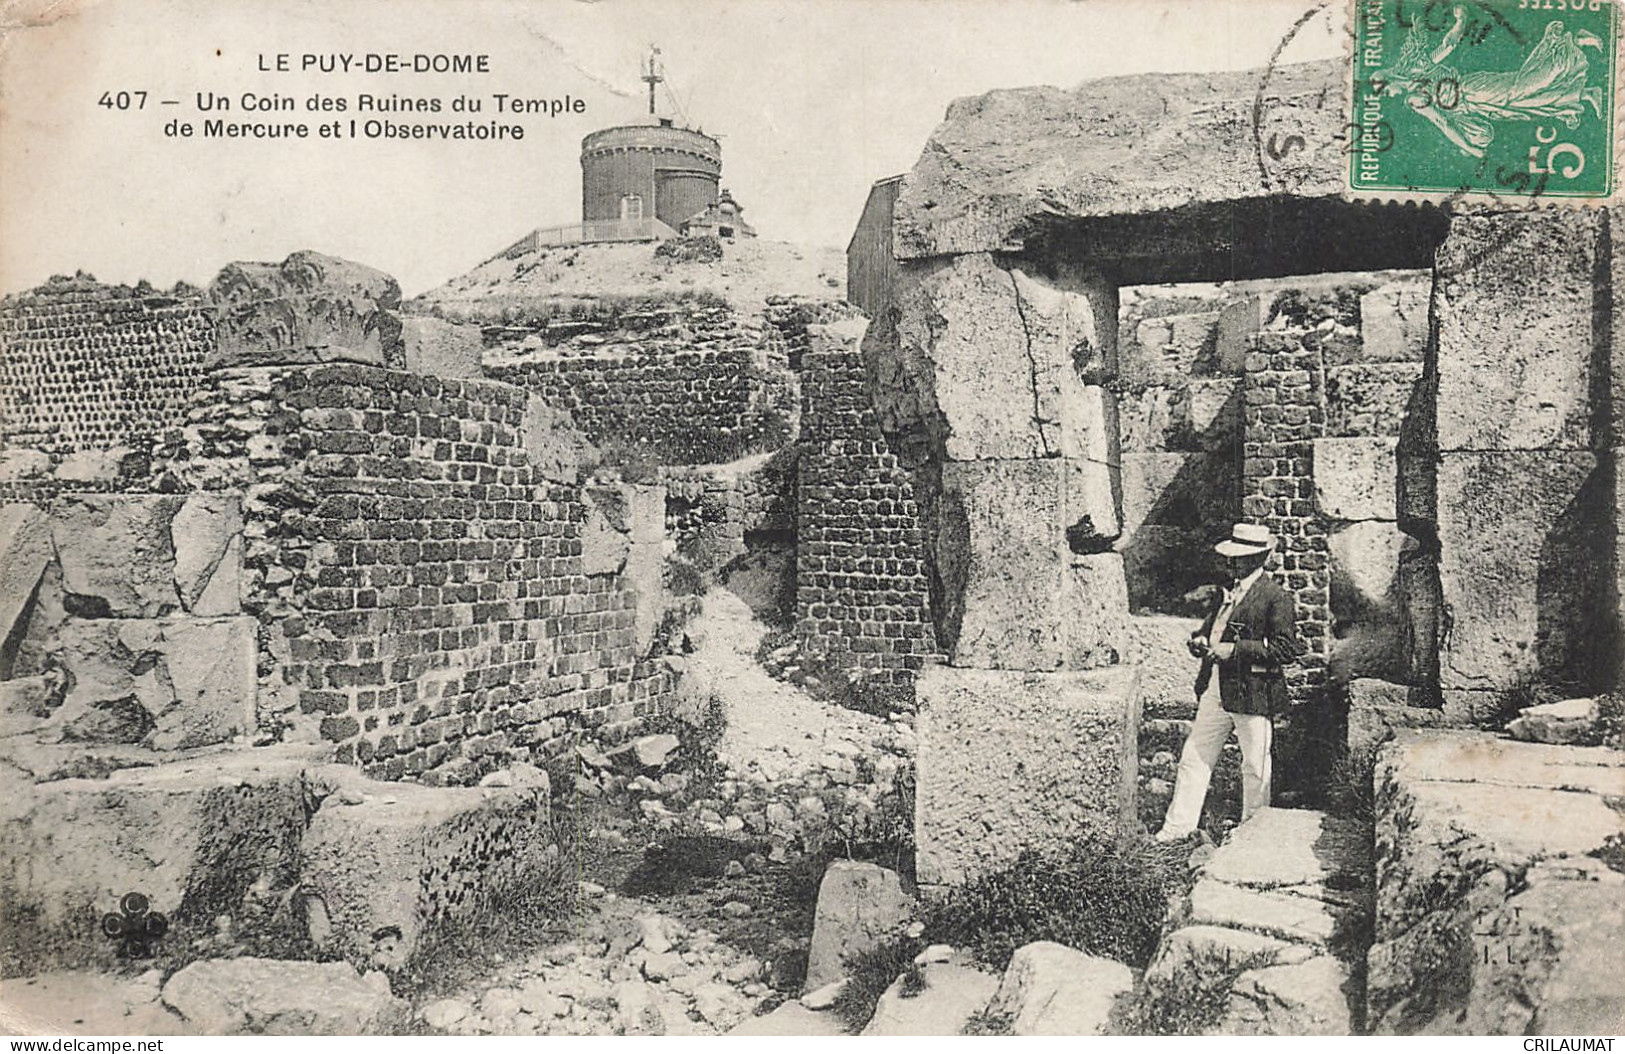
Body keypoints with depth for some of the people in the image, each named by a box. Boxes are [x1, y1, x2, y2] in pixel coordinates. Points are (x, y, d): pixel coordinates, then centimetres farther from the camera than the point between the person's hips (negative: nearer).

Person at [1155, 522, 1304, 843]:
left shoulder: (1276, 597, -10)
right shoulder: (1227, 591, 14)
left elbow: (1288, 648, -17)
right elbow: (1208, 627, 24)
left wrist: (1236, 649, -20)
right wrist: (1199, 641, 0)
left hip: (1253, 693, -7)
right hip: (1217, 688, 7)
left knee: (1255, 768, 6)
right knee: (1194, 758, 8)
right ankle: (1178, 827, 14)